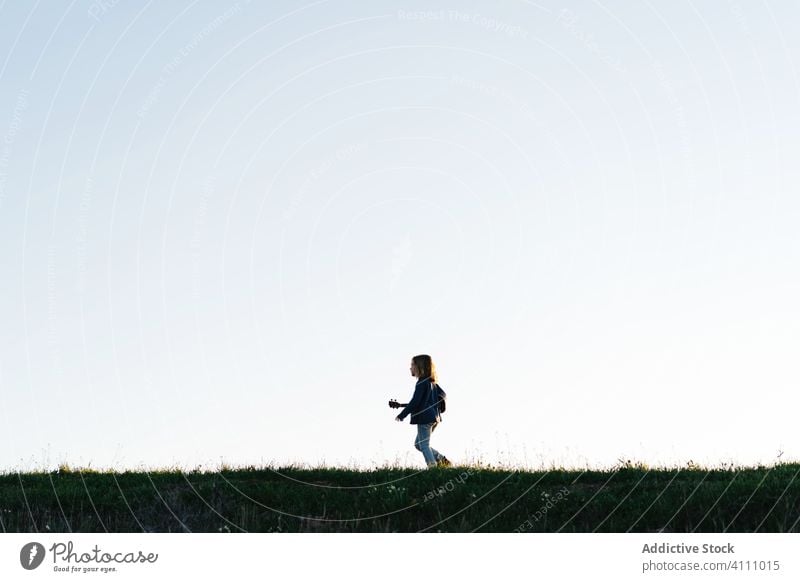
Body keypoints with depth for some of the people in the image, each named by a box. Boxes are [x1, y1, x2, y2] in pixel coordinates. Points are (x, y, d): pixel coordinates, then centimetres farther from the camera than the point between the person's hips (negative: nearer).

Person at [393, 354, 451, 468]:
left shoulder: (422, 383, -13)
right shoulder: (431, 382, 15)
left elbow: (415, 402, -18)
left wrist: (401, 415, -11)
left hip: (424, 419, -9)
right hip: (433, 418, 9)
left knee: (424, 445, -3)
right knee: (418, 444, 16)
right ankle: (442, 460, 11)